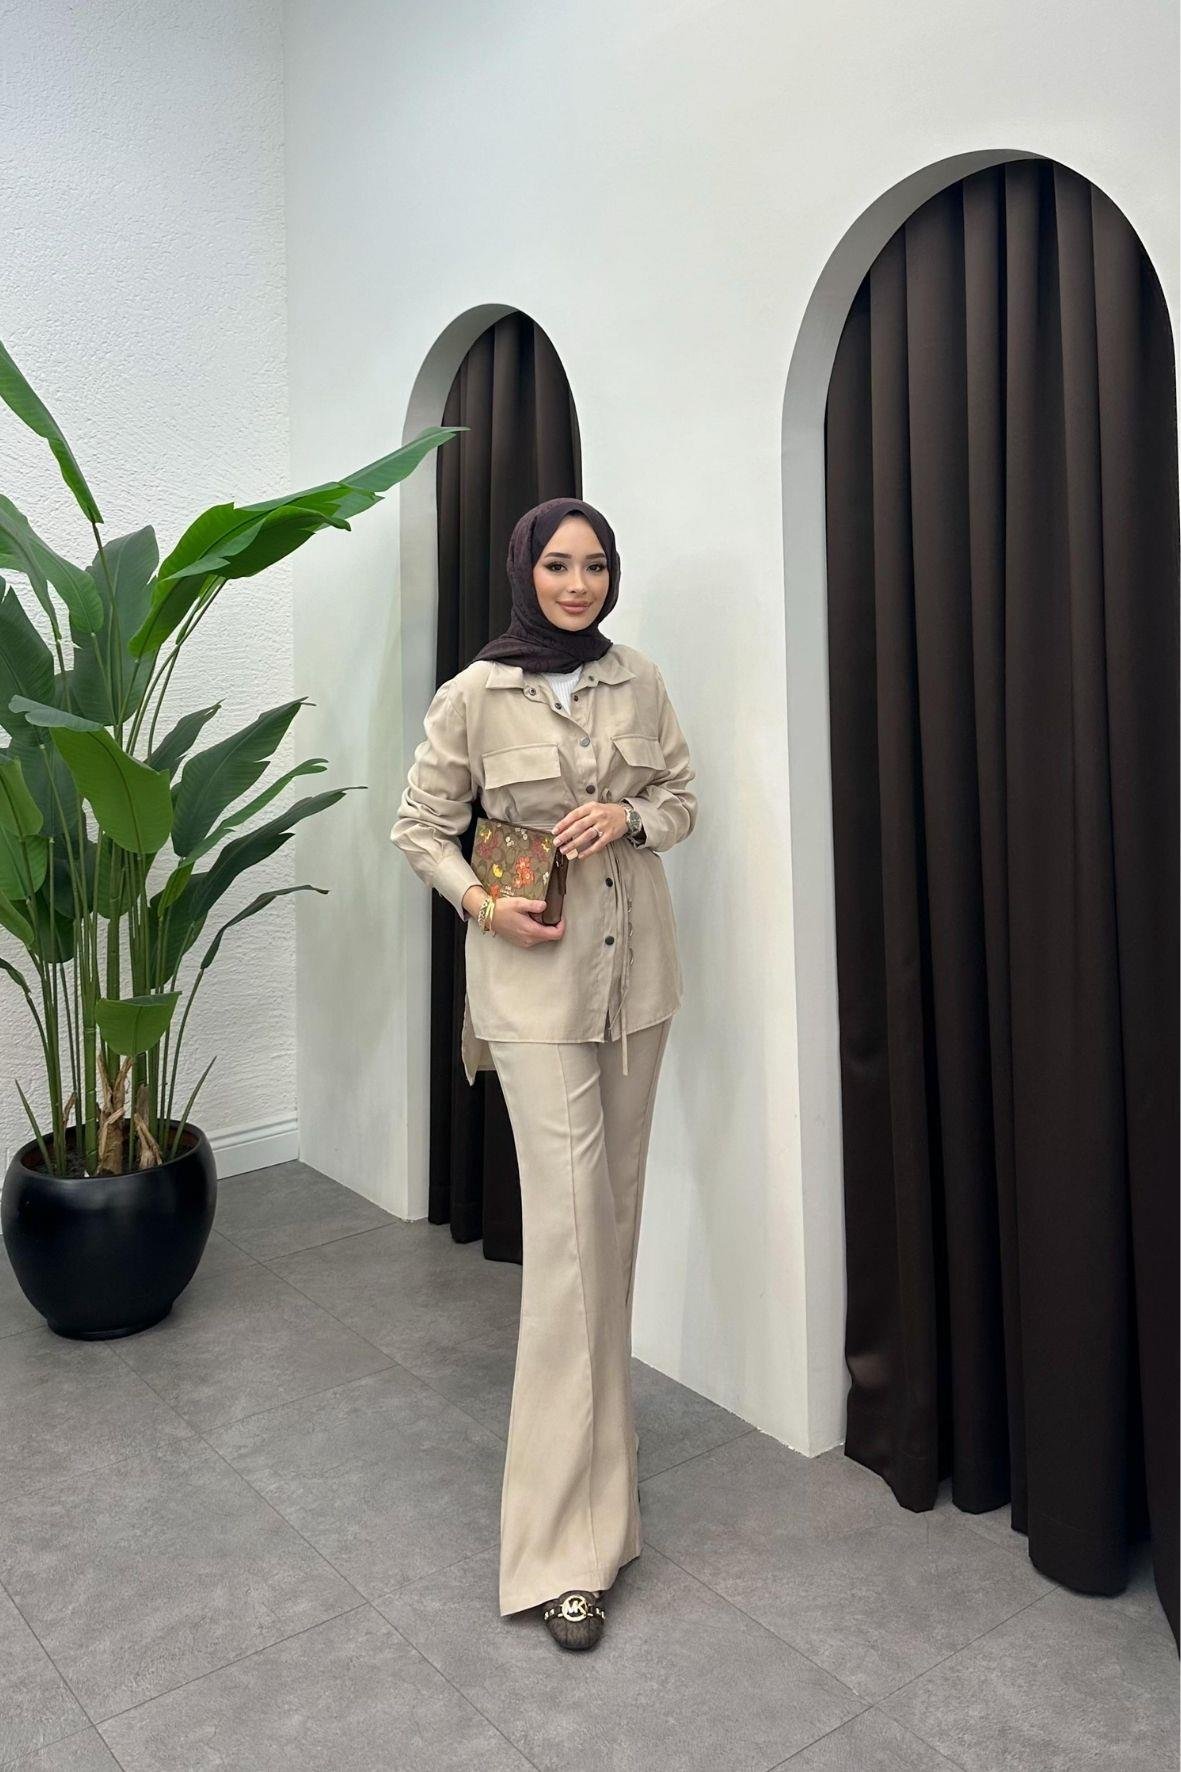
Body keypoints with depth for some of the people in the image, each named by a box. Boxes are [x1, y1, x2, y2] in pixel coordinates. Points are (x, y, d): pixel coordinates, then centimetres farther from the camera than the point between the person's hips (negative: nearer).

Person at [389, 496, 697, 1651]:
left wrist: (630, 816, -9)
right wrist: (478, 901, -15)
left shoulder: (638, 682, 5)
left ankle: (595, 1415, 39)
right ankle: (567, 1542, -1)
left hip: (635, 966, 5)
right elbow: (419, 828, 1)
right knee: (568, 1220, -9)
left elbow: (684, 798, 12)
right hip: (536, 973, -4)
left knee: (616, 1205, 14)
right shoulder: (475, 696, -6)